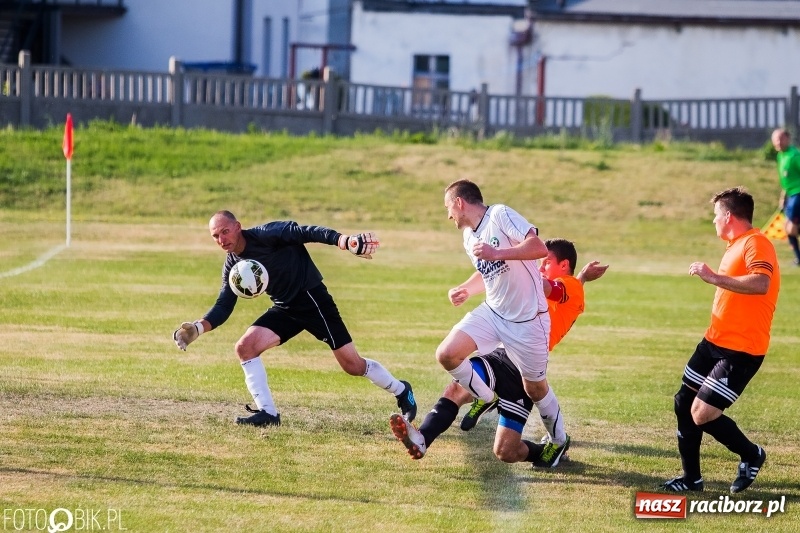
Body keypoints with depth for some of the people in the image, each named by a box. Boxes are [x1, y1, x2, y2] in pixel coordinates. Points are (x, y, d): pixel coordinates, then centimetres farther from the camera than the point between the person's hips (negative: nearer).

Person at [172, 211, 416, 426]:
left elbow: (304, 232, -27)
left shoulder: (265, 235, -19)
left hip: (313, 299, -7)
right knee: (245, 347, -11)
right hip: (284, 309, 7)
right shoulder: (232, 265, 1)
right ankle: (267, 413, -5)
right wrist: (197, 328, -15)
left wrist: (344, 240, -42)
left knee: (352, 365, -4)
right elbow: (223, 306, 2)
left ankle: (401, 391, 20)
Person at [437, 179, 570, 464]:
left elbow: (539, 248, -28)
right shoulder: (469, 237, 9)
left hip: (526, 320, -7)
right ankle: (489, 400, 8)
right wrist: (466, 290, 7)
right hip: (492, 313, 7)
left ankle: (559, 441, 31)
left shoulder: (500, 215, -17)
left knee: (535, 388, 7)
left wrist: (497, 253, -36)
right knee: (447, 354, -13)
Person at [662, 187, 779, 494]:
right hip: (715, 342, 10)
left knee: (702, 414, -15)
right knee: (684, 402, 12)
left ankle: (751, 456, 9)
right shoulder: (735, 246, 14)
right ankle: (691, 478, 24)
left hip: (741, 350, -10)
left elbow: (760, 283, -36)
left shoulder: (755, 244, -17)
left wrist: (715, 278, -35)